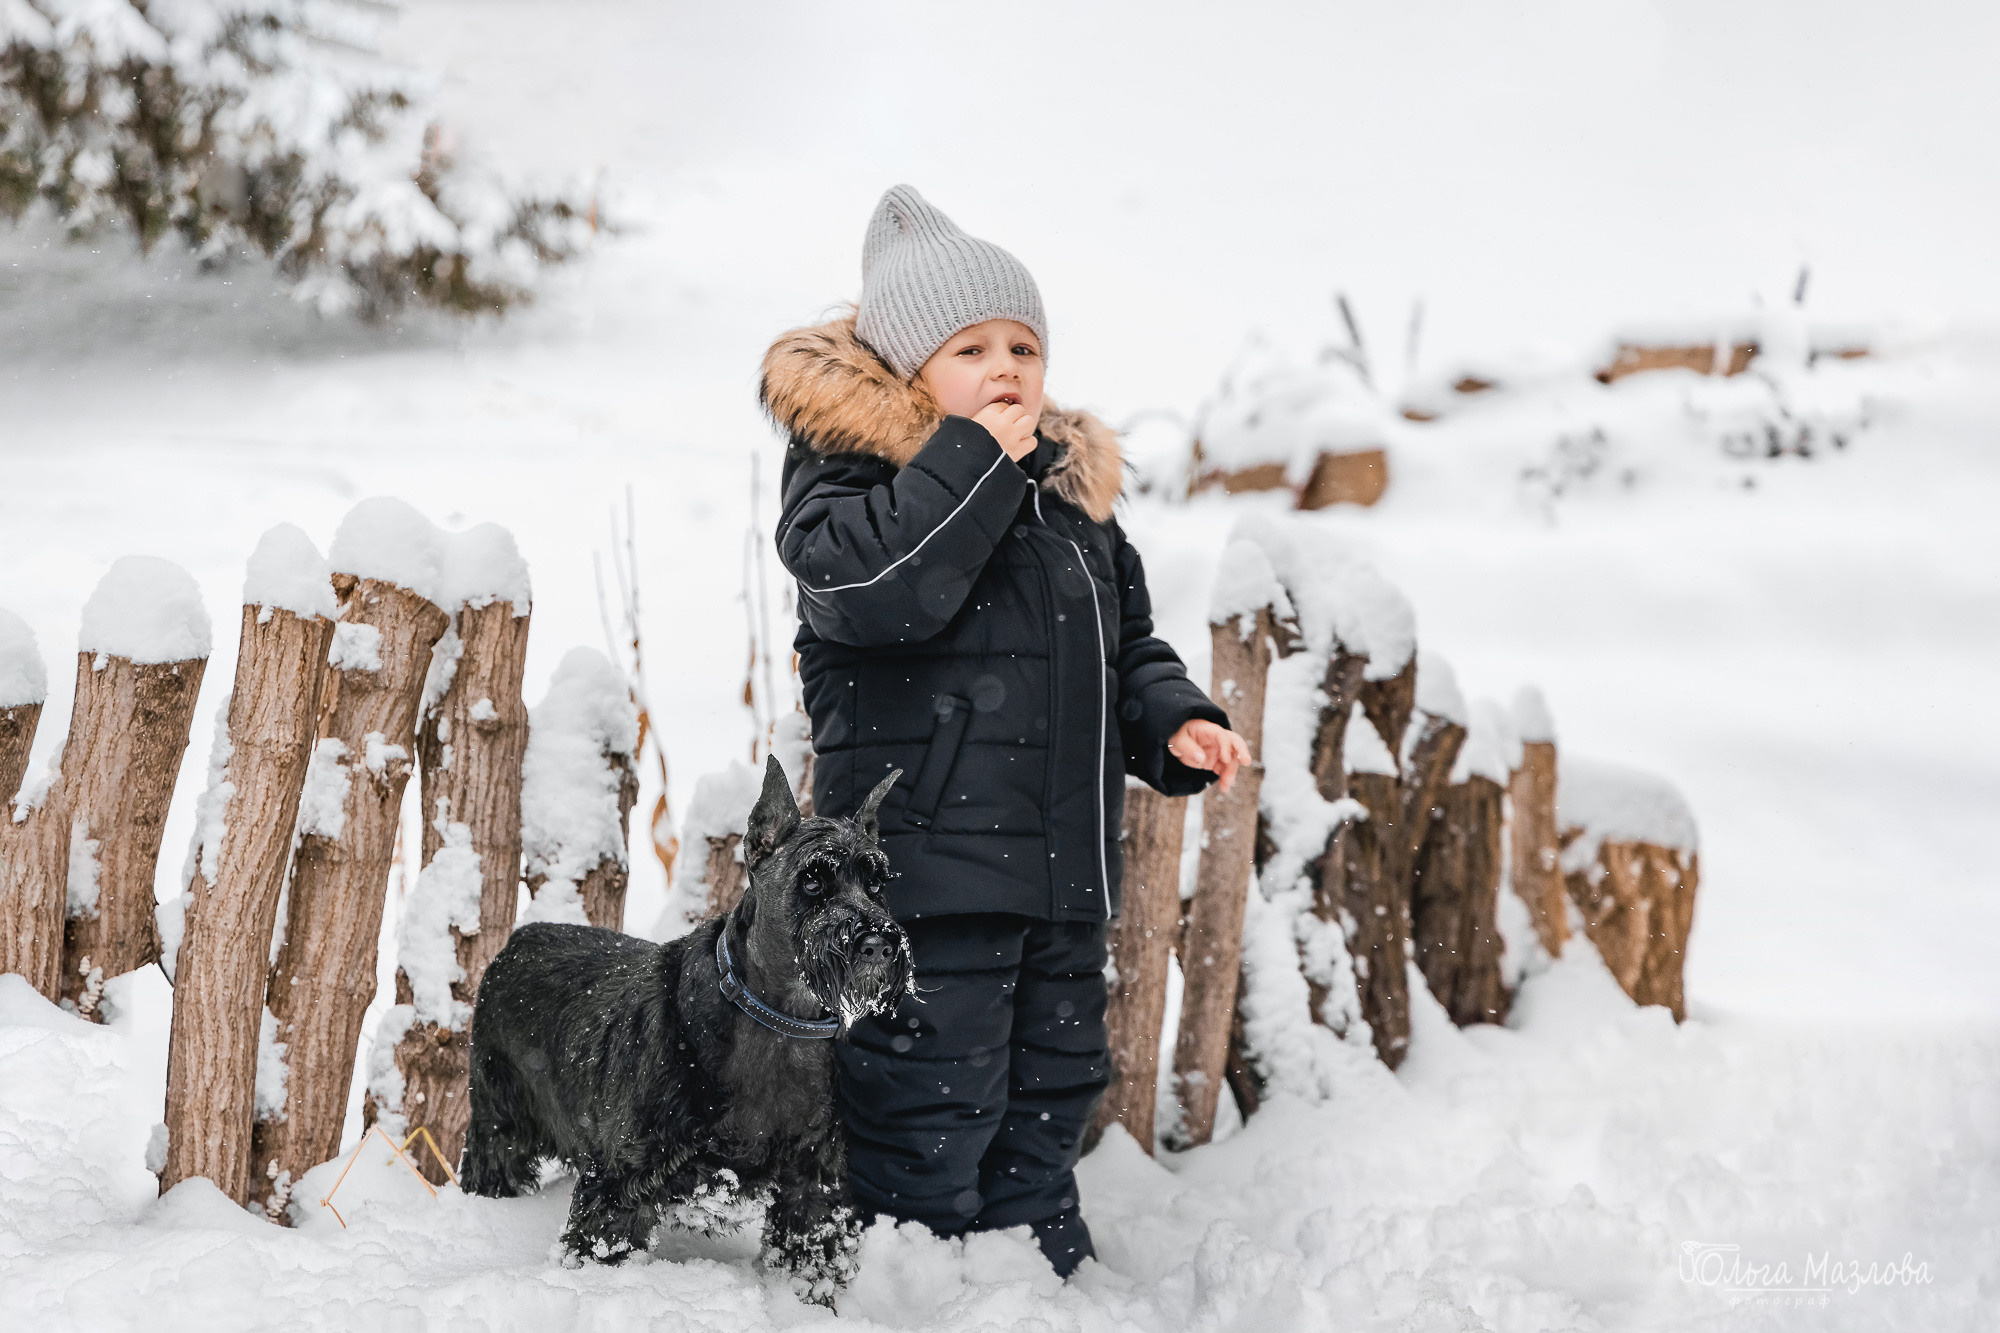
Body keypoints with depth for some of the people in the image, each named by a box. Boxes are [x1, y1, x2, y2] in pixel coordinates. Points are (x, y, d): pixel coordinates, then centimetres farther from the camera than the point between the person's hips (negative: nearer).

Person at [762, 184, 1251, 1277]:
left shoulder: (1071, 487, 16)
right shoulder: (846, 469, -5)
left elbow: (1128, 644, 24)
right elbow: (874, 583, -26)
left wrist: (1172, 721, 4)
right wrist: (976, 456, -18)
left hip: (1062, 878, 7)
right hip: (926, 865, -7)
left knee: (1048, 1104, 16)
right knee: (925, 1122, -4)